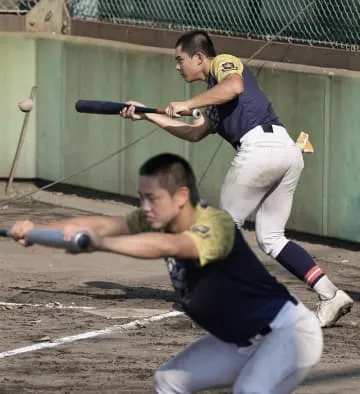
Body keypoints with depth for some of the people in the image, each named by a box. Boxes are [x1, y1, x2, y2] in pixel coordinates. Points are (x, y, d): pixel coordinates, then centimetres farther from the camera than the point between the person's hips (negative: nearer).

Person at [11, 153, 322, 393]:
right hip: (239, 340, 10)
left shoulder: (214, 224, -31)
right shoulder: (160, 219, -5)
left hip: (289, 332, -10)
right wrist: (38, 231, -31)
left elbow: (166, 246, -51)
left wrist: (99, 243, -63)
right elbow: (106, 224, -18)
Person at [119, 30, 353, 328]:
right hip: (288, 150, 9)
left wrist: (188, 104, -14)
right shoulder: (215, 99, 33)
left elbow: (234, 86, -17)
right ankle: (330, 295, -3)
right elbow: (194, 133, 36)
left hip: (260, 146, -9)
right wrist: (146, 115, 36)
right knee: (271, 238, 10)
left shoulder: (224, 63, 6)